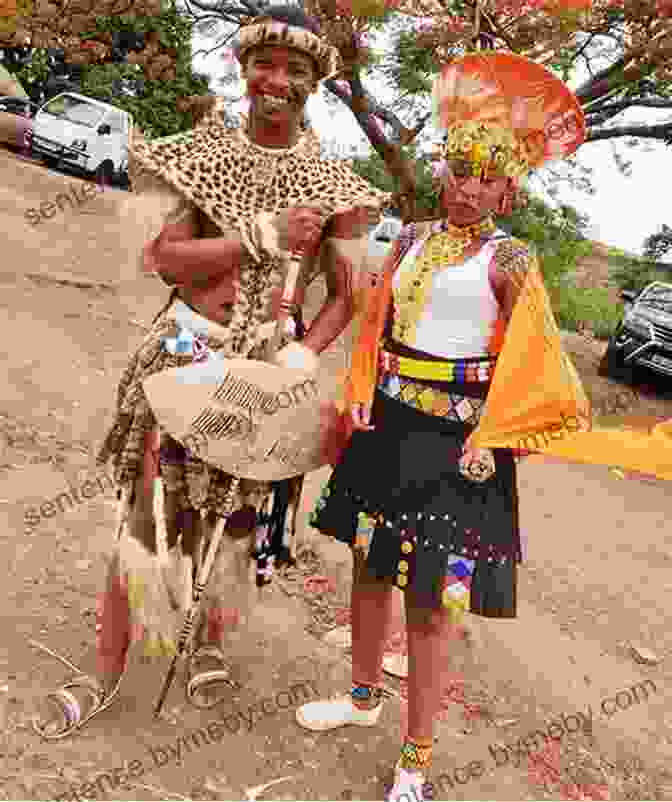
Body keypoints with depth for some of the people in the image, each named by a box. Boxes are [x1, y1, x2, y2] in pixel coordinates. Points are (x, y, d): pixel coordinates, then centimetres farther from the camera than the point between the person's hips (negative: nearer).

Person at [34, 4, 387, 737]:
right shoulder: (203, 153, 0)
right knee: (145, 512, 5)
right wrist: (264, 233, -18)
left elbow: (346, 294, 1)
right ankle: (107, 672, 24)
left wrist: (302, 356, -15)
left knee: (242, 513, 12)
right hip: (186, 352, 0)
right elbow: (169, 259, -9)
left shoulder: (331, 183, 0)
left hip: (267, 365, 1)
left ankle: (212, 639, 40)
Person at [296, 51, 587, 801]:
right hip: (389, 422, 6)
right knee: (370, 561, 17)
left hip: (454, 432, -6)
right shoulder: (412, 238, 9)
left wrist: (489, 440, -15)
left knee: (431, 593, 0)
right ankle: (363, 695, 41)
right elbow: (374, 324, 11)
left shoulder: (508, 259, -7)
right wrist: (362, 395, 1)